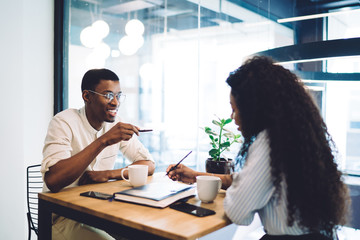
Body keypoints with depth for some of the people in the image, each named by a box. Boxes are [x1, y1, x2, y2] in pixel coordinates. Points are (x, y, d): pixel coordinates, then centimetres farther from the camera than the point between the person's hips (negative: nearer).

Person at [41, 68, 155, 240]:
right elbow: (52, 180, -31)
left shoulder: (116, 125, 2)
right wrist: (103, 141, -34)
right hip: (65, 217, -5)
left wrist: (109, 174, -15)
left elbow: (149, 165, 1)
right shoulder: (64, 122, -16)